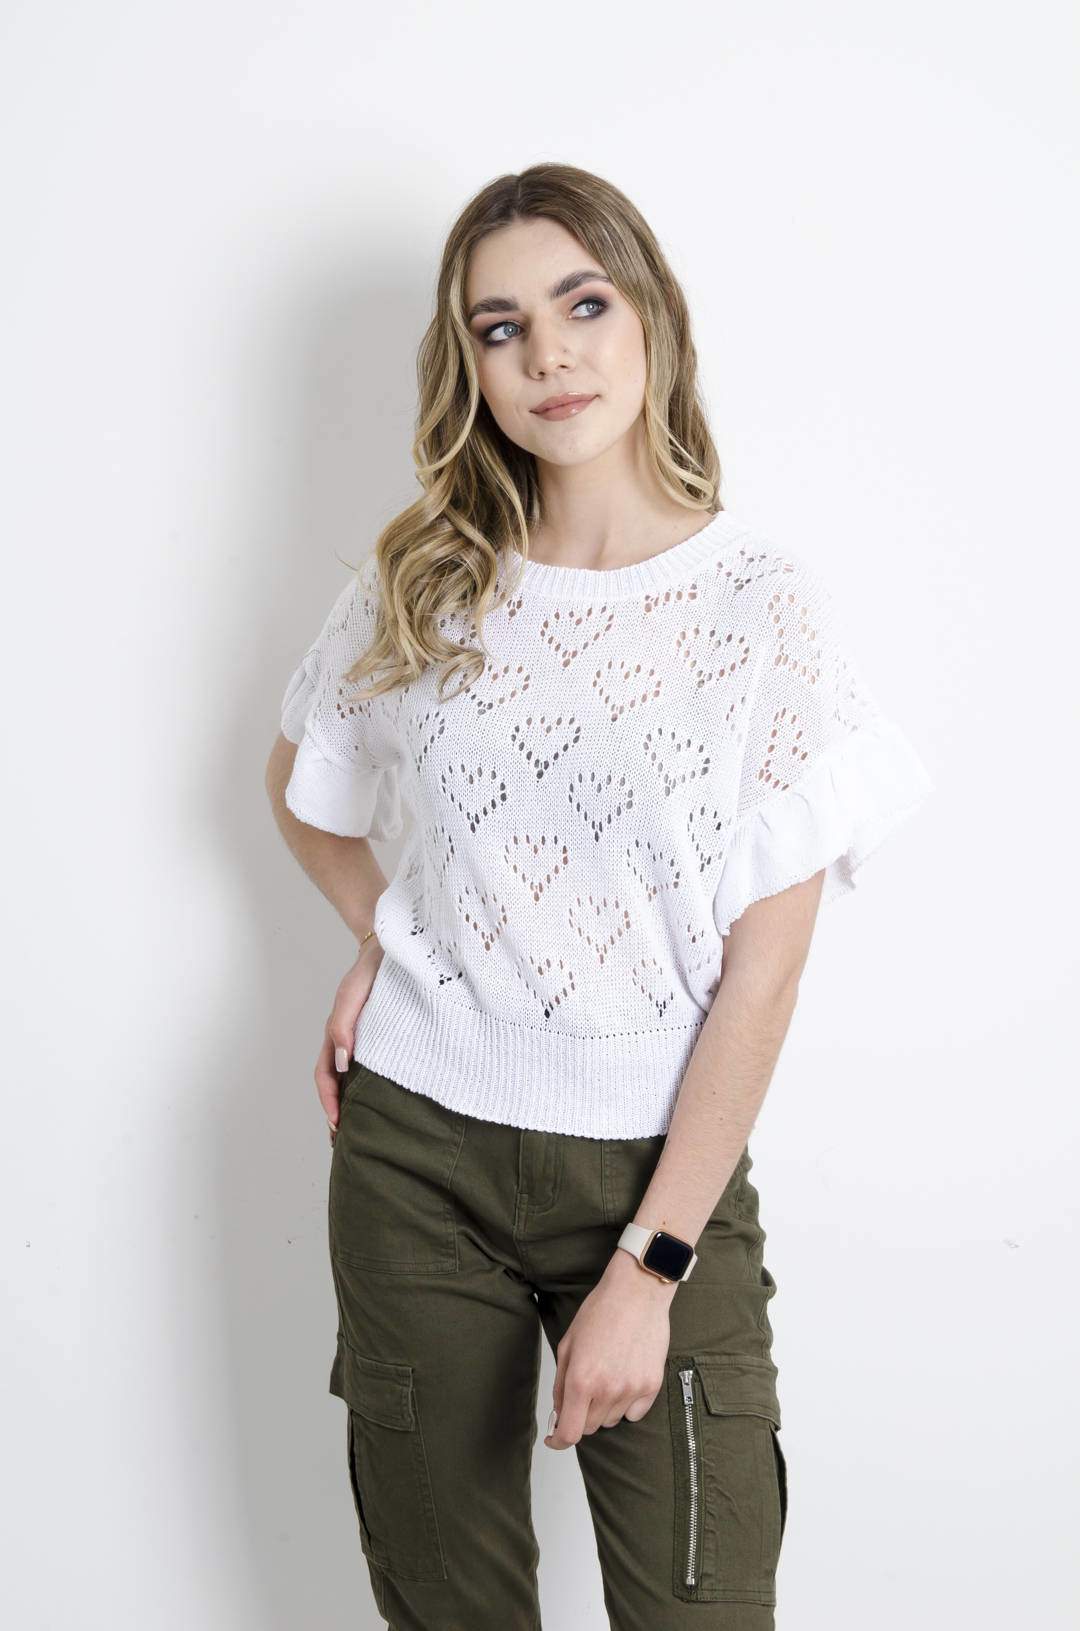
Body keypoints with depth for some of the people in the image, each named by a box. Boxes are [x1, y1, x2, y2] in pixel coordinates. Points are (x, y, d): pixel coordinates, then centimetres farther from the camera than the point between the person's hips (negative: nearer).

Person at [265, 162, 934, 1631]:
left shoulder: (765, 605, -8)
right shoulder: (419, 587, 1)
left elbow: (764, 965, -11)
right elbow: (300, 780, 21)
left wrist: (650, 1266, -13)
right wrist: (377, 947, 3)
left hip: (655, 1162, -2)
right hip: (412, 1143, 3)